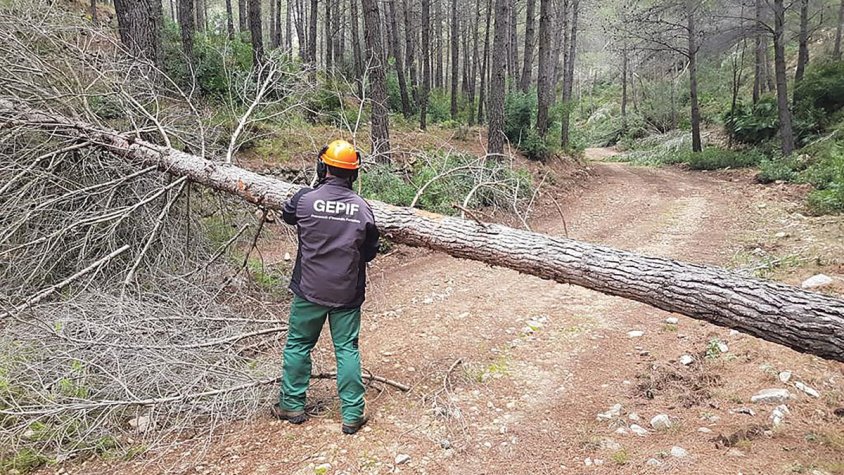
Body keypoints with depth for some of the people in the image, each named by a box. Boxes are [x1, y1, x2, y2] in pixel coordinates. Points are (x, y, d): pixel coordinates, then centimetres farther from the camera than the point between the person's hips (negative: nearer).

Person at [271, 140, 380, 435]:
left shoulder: (305, 199, -12)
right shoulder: (363, 208, -7)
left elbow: (286, 215, 13)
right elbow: (370, 252, 4)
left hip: (310, 290, -1)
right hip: (348, 294, 1)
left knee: (298, 345, 16)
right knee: (347, 349, 9)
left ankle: (292, 405, 26)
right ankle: (352, 414, 12)